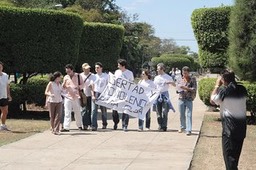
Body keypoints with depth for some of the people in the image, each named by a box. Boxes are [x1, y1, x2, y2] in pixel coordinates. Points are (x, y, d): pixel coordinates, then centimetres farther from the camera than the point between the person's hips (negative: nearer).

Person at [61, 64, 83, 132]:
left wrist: (79, 87, -16)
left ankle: (79, 125, 26)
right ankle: (66, 127, -9)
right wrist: (64, 84, -11)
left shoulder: (78, 76, 2)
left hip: (76, 97, 0)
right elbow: (63, 87, 11)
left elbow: (82, 84, 6)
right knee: (67, 113, -7)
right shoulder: (65, 77, 7)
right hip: (68, 96, 1)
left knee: (78, 112, 10)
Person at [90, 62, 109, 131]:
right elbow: (92, 87, 7)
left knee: (104, 111, 8)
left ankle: (104, 124, 27)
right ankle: (94, 126, -15)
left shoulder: (106, 76, 5)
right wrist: (93, 95, -5)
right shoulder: (94, 76, 9)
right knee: (94, 110, -12)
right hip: (95, 94, 1)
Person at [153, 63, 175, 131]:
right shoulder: (156, 78, 11)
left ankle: (164, 126, -2)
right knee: (158, 112, 2)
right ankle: (160, 126, 9)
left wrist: (170, 82, -16)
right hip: (158, 95, 3)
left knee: (165, 111, -6)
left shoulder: (167, 77, 1)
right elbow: (154, 87, 16)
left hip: (165, 94, -3)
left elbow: (174, 85, 3)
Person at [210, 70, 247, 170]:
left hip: (229, 126, -6)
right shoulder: (242, 89, 2)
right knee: (236, 153, 19)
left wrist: (217, 86, 7)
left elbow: (212, 100, 1)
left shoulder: (223, 90, -13)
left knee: (229, 154, -1)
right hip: (241, 125, 6)